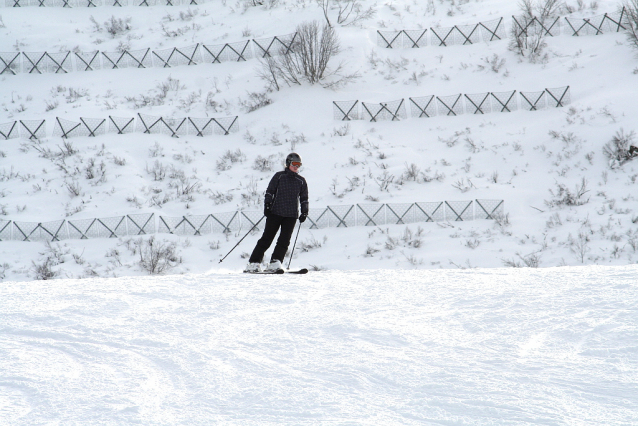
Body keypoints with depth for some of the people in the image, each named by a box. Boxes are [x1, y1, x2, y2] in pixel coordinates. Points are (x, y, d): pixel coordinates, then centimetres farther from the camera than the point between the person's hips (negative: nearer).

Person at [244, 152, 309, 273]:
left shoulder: (301, 181, 14)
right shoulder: (279, 176, 6)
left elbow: (304, 198, 19)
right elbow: (270, 192, 4)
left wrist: (304, 212, 8)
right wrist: (267, 205, -7)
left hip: (291, 216, 2)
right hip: (275, 212, -2)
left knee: (284, 240, -9)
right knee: (267, 238, -4)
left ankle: (275, 263, -10)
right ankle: (254, 262, -1)